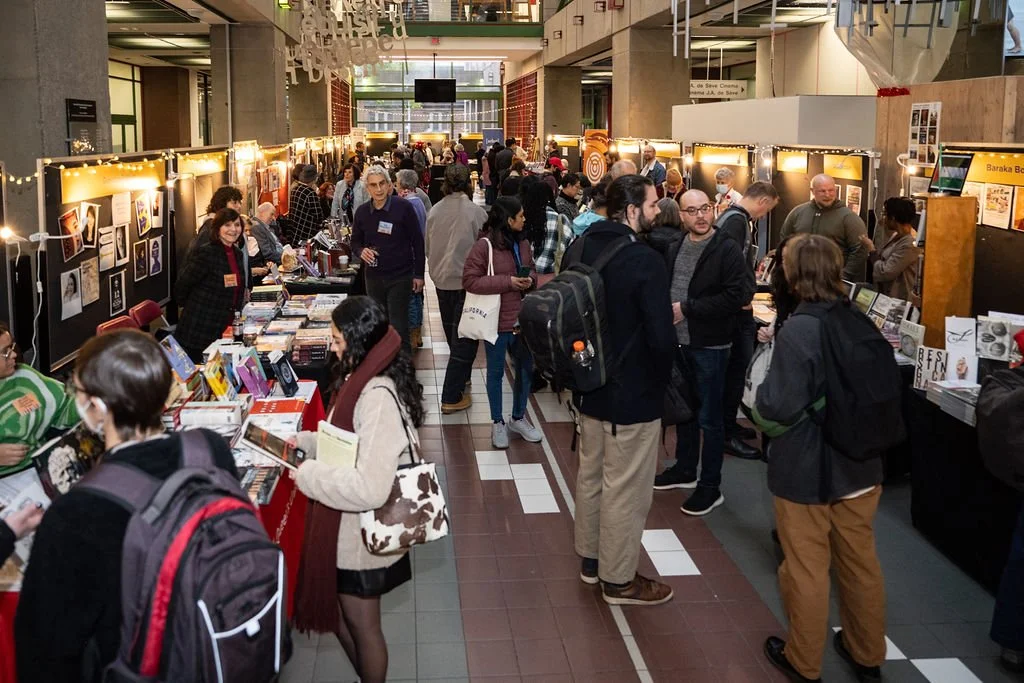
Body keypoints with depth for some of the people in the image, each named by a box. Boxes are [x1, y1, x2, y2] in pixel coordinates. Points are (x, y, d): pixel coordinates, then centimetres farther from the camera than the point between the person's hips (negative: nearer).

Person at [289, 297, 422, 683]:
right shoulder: (365, 380, 1)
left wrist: (310, 475, -24)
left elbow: (370, 488, -35)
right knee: (339, 615, 25)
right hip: (347, 528, 10)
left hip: (361, 534, -9)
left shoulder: (378, 397, -30)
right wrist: (307, 442, 5)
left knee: (362, 625, 12)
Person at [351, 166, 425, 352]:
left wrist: (418, 274, -6)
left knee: (398, 327, -3)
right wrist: (361, 251, -10)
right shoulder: (362, 212, 2)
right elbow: (355, 241, 15)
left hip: (400, 276, -4)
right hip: (374, 276, 4)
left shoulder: (403, 207, -10)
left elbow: (417, 242, -5)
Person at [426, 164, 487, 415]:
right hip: (466, 281, -5)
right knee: (464, 338, 2)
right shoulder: (476, 212, -17)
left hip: (441, 279, 5)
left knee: (453, 335, 22)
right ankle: (451, 398, 2)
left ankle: (461, 377, 40)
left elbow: (428, 248, 6)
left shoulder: (434, 211, -4)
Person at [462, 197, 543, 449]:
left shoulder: (523, 243, 3)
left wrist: (529, 279, -7)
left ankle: (518, 418, 34)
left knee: (526, 368, 15)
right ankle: (497, 423, 26)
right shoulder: (485, 245, -15)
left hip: (522, 319, 6)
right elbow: (470, 281, -16)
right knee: (496, 372, 10)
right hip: (497, 321, -6)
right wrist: (507, 282, -21)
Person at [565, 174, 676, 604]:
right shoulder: (644, 260, -24)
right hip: (633, 394, -8)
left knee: (590, 475, 21)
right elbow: (662, 338, -25)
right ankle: (619, 580, 20)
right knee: (626, 489, 6)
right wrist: (659, 380, -6)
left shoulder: (580, 248, 1)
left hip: (589, 386, 8)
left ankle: (590, 560, 38)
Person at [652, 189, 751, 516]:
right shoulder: (674, 248, 8)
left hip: (710, 346, -6)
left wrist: (687, 308, -19)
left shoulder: (727, 249, -13)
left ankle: (711, 486, 14)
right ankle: (685, 469, 36)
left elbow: (736, 296, -21)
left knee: (709, 418, 3)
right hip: (678, 341, 6)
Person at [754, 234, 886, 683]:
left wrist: (759, 400, -5)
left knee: (806, 568, 10)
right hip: (859, 464, 6)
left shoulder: (797, 331, -23)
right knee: (860, 561, 20)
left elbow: (780, 406, -24)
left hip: (805, 469, -6)